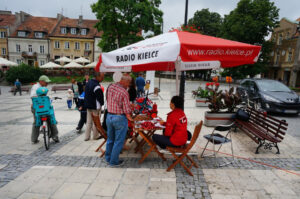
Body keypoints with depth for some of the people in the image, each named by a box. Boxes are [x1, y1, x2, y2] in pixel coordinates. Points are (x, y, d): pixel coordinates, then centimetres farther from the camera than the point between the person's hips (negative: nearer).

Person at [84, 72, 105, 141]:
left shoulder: (88, 82, 8)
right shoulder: (97, 86, -22)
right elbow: (98, 99, -20)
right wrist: (98, 109, -11)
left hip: (88, 106, 8)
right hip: (94, 107, -8)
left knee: (89, 122, 13)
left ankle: (87, 136, 19)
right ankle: (95, 136, 19)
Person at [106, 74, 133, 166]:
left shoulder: (110, 87, 1)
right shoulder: (124, 92, -19)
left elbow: (108, 100, 9)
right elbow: (126, 109, -16)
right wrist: (129, 118, 1)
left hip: (109, 116, 7)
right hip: (119, 118, -7)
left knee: (110, 139, 21)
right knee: (118, 141, 8)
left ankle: (108, 158, 35)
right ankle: (114, 161, 18)